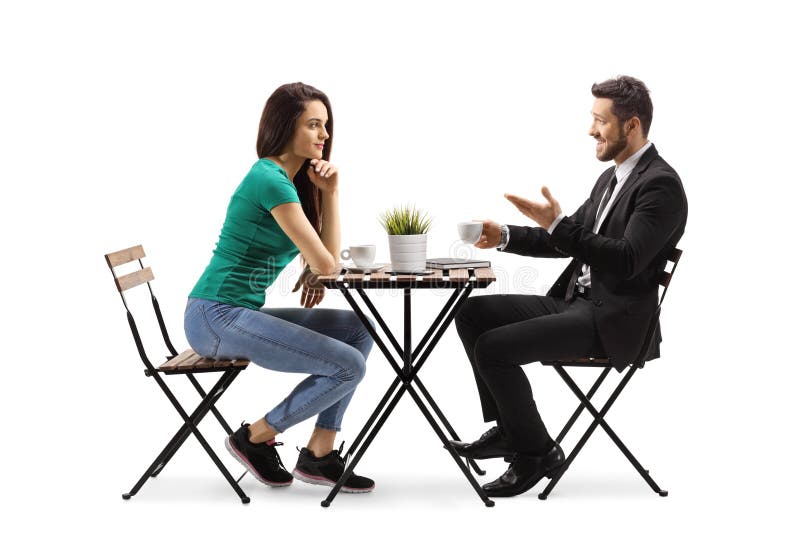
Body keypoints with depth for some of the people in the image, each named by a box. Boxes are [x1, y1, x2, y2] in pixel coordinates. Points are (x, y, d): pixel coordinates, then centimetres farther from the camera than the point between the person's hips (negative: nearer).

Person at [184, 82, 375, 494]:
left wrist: (328, 192, 1)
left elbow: (319, 258, 17)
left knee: (358, 331, 6)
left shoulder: (291, 179, 15)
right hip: (216, 317, -10)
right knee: (348, 365, -16)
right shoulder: (271, 180, -16)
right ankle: (256, 438, 2)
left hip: (242, 314, 10)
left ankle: (319, 455, 6)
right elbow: (326, 264, -15)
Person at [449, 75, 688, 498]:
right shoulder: (611, 178, 15)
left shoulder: (661, 185, -15)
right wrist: (505, 236, 9)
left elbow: (626, 260, -26)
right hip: (575, 302, 10)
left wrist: (556, 224, -30)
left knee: (493, 347, -20)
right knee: (472, 314, 4)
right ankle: (507, 429, 11)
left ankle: (536, 451, -1)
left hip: (612, 322, -10)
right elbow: (572, 239, 22)